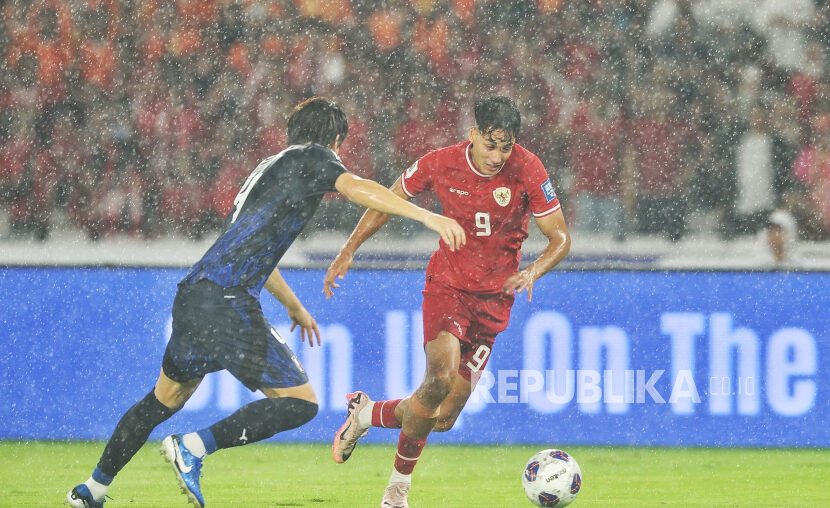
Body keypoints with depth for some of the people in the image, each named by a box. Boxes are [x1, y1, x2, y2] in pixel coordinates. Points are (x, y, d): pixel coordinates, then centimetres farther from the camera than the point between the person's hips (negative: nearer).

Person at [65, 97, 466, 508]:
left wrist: (293, 306, 53)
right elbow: (355, 188, -18)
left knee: (164, 400, 26)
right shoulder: (310, 158, 3)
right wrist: (425, 216, -22)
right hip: (228, 307, -9)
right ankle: (192, 448, -12)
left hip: (193, 294, 9)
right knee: (301, 403, -5)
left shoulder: (269, 166, 28)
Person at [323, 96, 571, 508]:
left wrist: (532, 271, -26)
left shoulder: (528, 170, -12)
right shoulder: (441, 164, -11)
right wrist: (348, 252, 3)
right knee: (441, 378, -29)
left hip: (494, 298, 2)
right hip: (447, 285, -2)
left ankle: (367, 413, 31)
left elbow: (560, 238, -6)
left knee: (444, 418, -1)